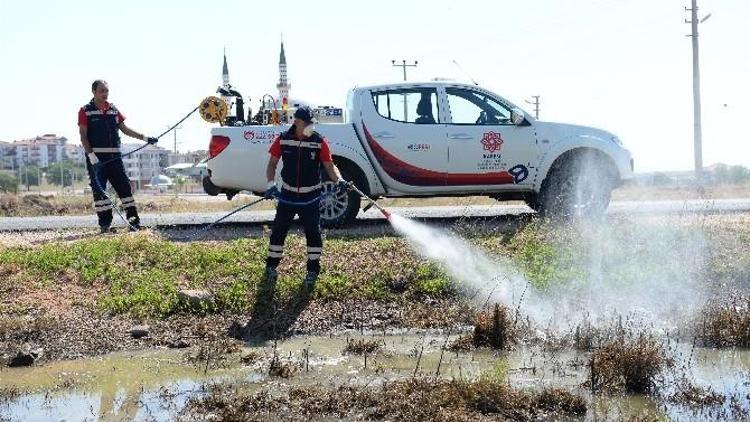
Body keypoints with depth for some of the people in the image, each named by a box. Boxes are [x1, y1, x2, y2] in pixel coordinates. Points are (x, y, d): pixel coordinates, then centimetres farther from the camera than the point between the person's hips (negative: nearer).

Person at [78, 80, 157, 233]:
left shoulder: (113, 109, 14)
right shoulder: (85, 111, 0)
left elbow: (124, 128, 20)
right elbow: (83, 136, -5)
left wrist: (144, 137, 13)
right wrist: (91, 155, -16)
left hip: (114, 156, 4)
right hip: (96, 157, -4)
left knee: (124, 186, 1)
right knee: (99, 190, -4)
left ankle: (133, 220, 5)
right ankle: (105, 223, 0)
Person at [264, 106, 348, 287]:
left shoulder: (319, 142, -8)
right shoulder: (282, 140, -6)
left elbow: (329, 166, -5)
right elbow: (272, 164, 1)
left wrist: (339, 180, -24)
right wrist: (271, 184, -14)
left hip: (311, 197, -1)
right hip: (287, 194, 1)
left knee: (313, 233, 0)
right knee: (278, 231, 5)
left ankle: (313, 270, 12)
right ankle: (271, 267, 19)